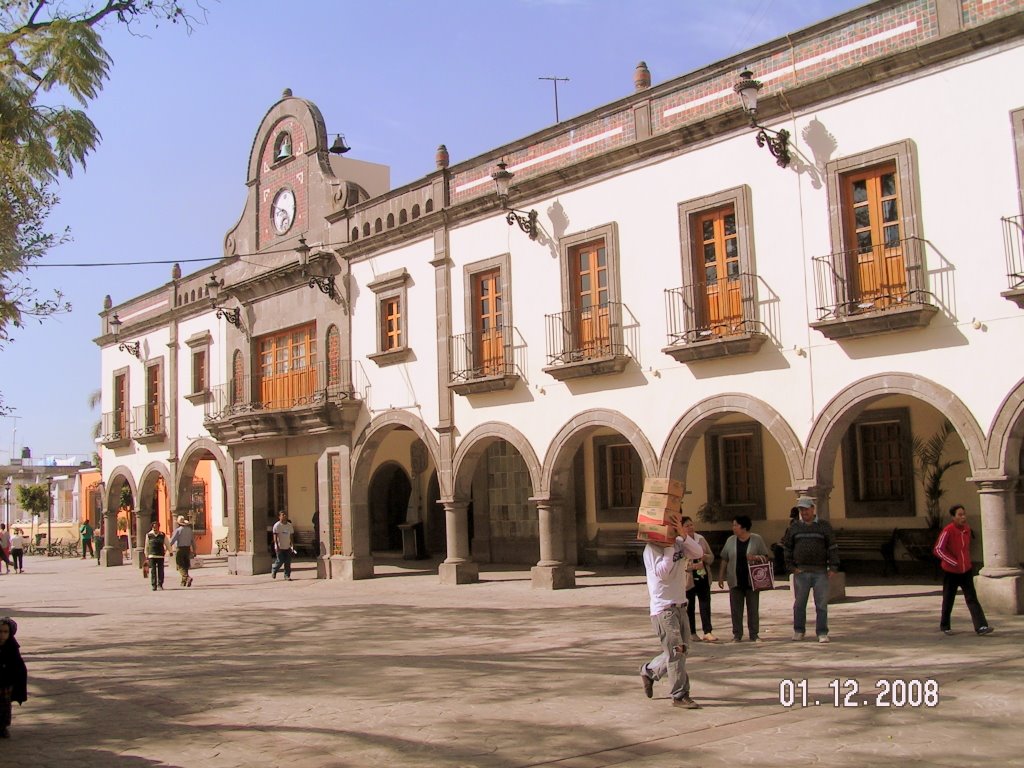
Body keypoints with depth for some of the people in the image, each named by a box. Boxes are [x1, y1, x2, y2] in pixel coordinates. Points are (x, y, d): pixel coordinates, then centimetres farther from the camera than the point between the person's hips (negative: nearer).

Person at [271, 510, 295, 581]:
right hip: (280, 547, -5)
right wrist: (277, 546, -17)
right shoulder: (277, 525, -7)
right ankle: (273, 571, 23)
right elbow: (275, 536, -11)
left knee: (288, 562, 0)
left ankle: (287, 575, 6)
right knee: (280, 561, -4)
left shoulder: (290, 525, 8)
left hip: (287, 547, 5)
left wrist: (291, 545, 9)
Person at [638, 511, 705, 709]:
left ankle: (649, 671, 31)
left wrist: (683, 535, -14)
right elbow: (661, 572, -21)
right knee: (676, 650, -7)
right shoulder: (652, 548, -10)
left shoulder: (679, 544, 11)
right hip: (663, 607, -8)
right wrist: (669, 548, -17)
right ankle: (680, 695, 1)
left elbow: (698, 553, -4)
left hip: (680, 605, 8)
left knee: (680, 650, 12)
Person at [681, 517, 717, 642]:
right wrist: (692, 566, -24)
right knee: (689, 606, 6)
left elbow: (711, 556, 14)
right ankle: (692, 633, 16)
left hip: (703, 577, 4)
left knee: (705, 604, -1)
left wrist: (705, 557, -9)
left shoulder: (701, 539, 9)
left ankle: (707, 632, 0)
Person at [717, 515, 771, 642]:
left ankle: (754, 635, 11)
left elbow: (765, 557, 1)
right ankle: (737, 635, 13)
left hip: (752, 580, -2)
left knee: (753, 609, 3)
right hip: (735, 581, 2)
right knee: (735, 610, 4)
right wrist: (721, 576, 9)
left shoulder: (757, 540, -1)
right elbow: (724, 560, 11)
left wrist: (756, 558, -19)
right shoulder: (730, 541, 7)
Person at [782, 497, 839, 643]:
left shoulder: (824, 526, 4)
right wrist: (790, 567, 1)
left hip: (820, 572, -1)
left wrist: (833, 567, -7)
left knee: (822, 604, -1)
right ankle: (798, 631, 18)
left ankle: (822, 633, 5)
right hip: (801, 572, 1)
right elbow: (787, 548, 10)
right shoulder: (794, 527, 8)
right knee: (799, 603, 7)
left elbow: (833, 547, 1)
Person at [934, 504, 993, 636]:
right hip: (951, 572, -4)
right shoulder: (948, 531, -18)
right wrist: (954, 562, -19)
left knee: (972, 599, -5)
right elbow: (938, 550, -20)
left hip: (966, 571, 5)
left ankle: (981, 626, -12)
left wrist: (967, 562, 14)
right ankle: (944, 625, 24)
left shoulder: (967, 529, 2)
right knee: (948, 600, 8)